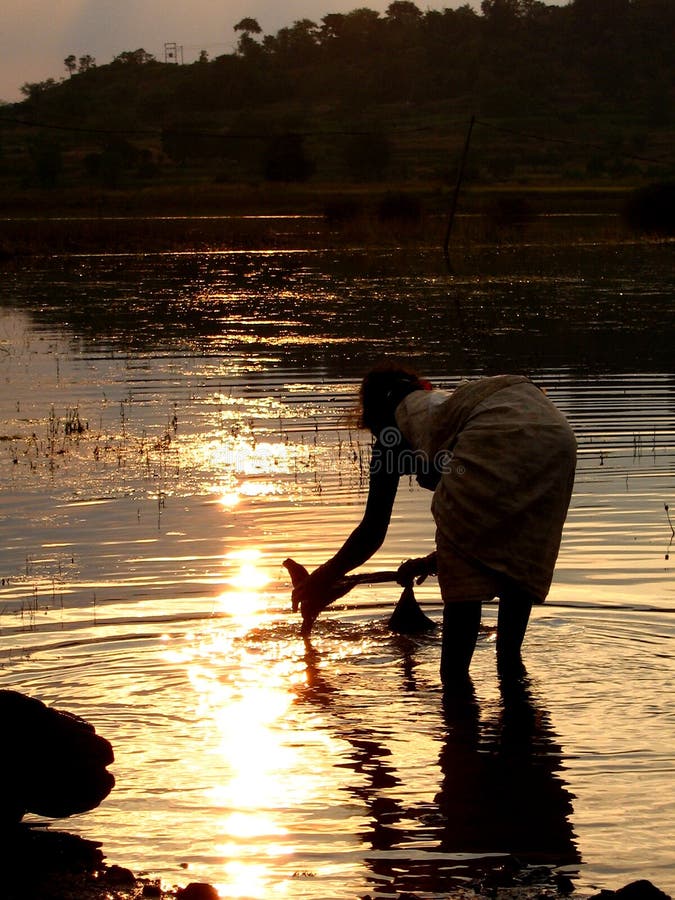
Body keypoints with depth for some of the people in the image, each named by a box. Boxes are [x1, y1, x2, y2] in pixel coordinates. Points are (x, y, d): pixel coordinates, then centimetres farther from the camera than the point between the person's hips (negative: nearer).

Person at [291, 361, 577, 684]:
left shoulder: (395, 426, 25)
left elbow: (372, 531, 27)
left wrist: (321, 581, 39)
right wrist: (434, 560, 62)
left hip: (498, 436, -6)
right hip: (556, 431, 7)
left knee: (463, 564, 8)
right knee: (519, 556, 24)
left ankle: (454, 677, 6)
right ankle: (509, 659, 28)